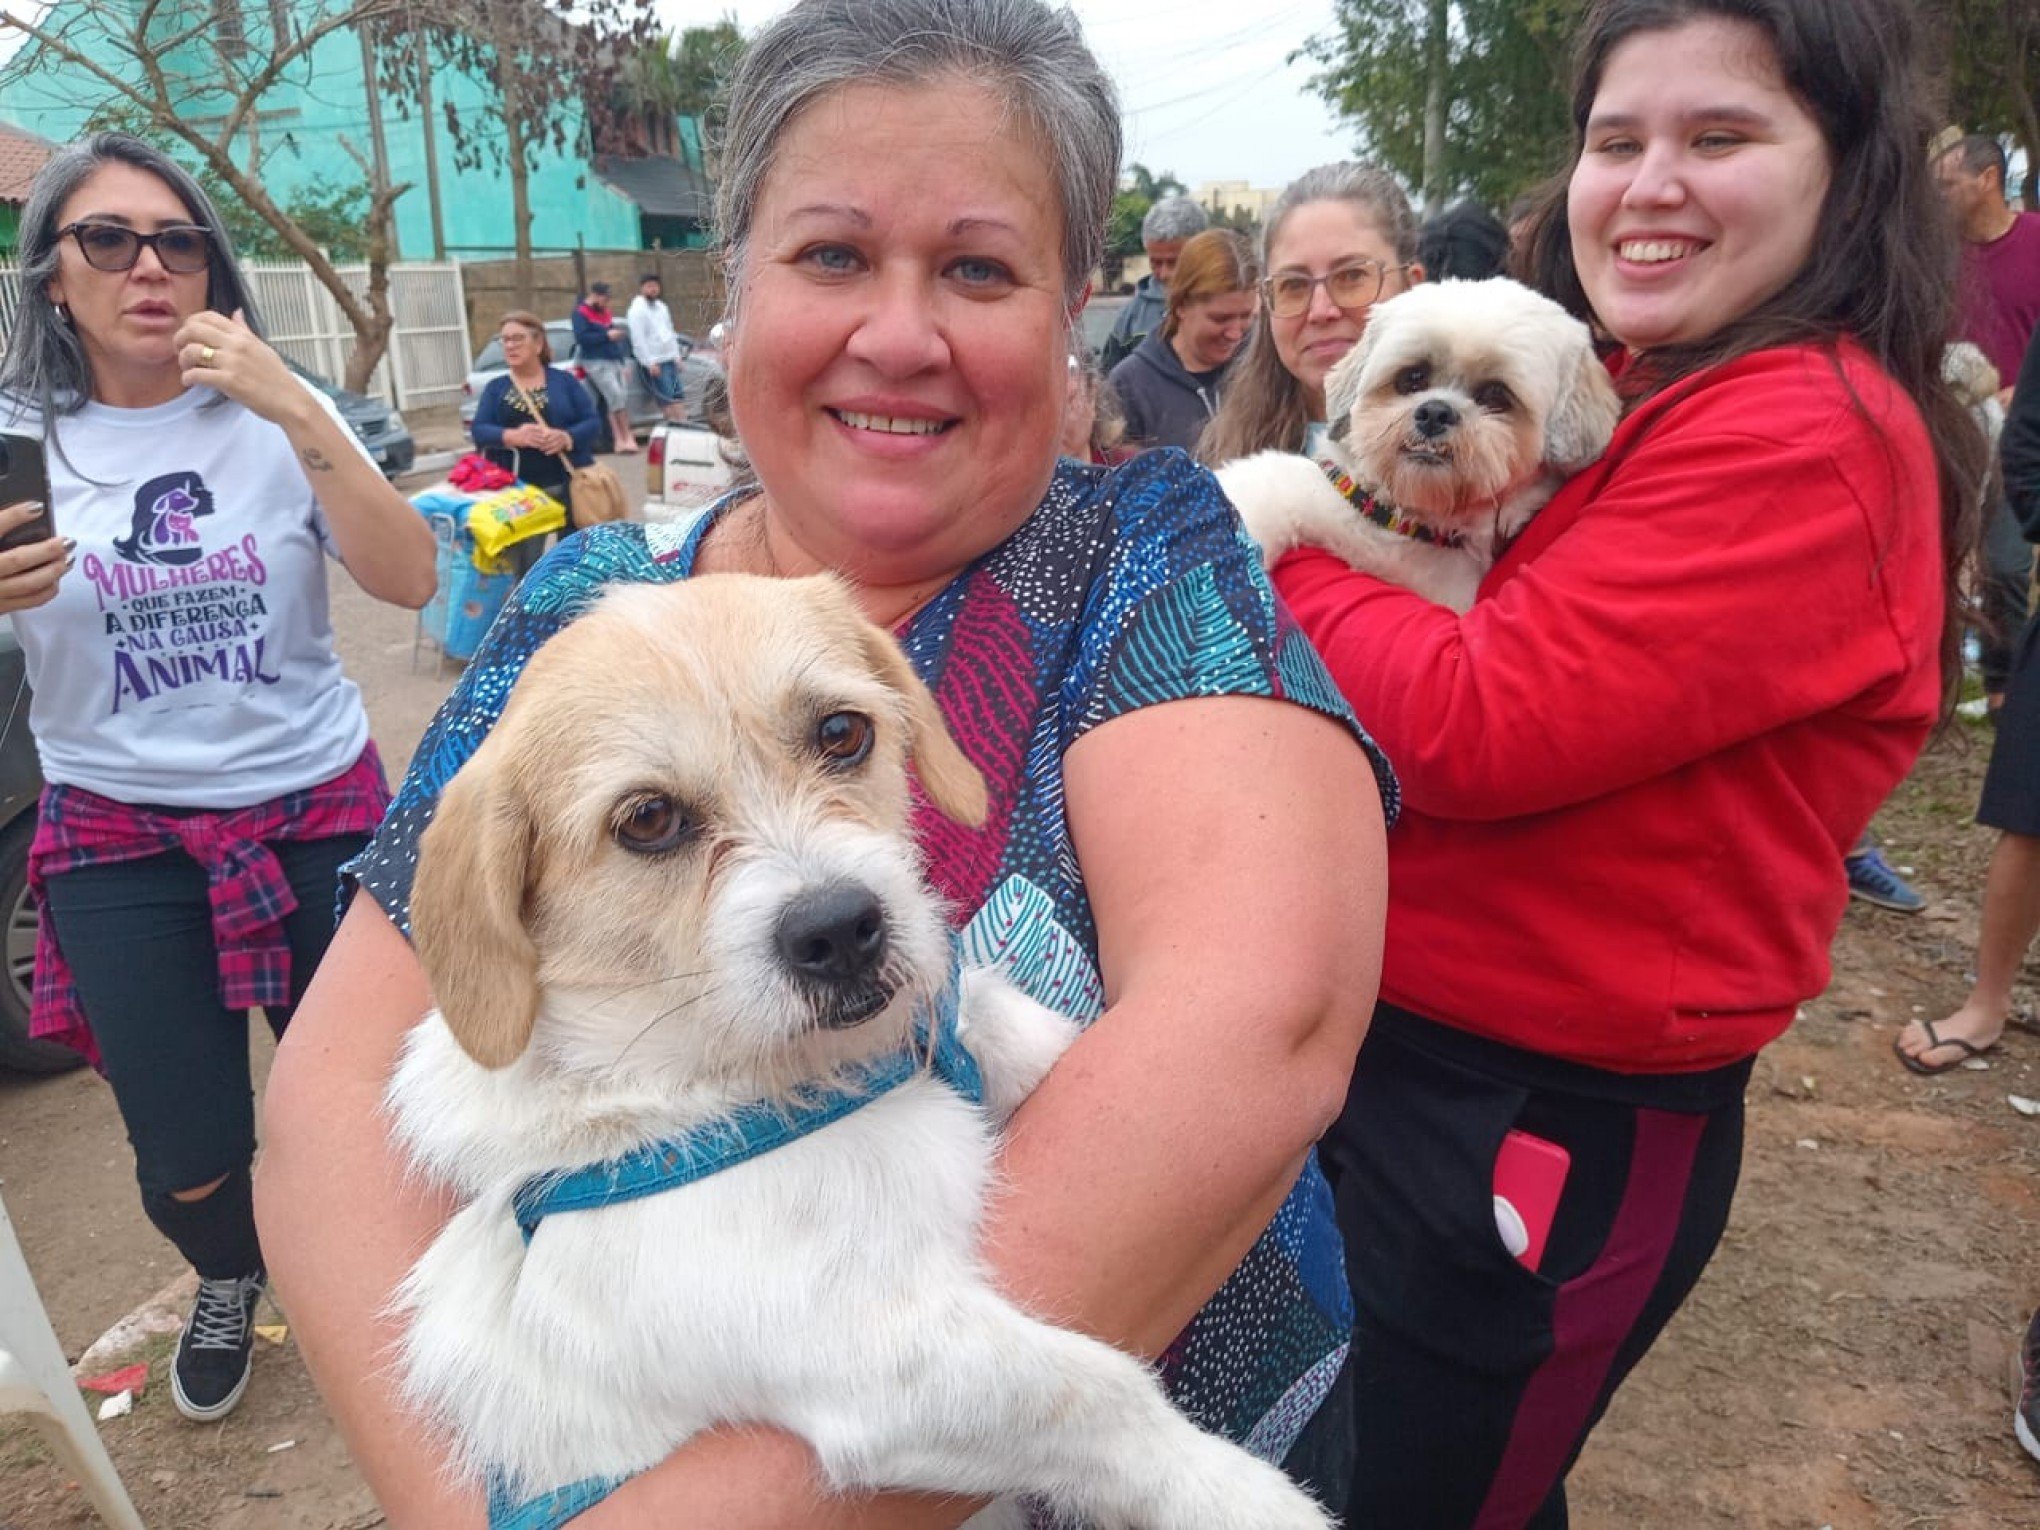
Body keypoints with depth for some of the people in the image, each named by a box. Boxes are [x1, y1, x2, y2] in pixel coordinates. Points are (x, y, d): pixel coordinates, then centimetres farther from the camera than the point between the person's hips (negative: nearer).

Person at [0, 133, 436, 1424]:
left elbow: (410, 581, -14)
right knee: (190, 1159, 3)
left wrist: (297, 412, -23)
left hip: (316, 809, 0)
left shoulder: (273, 415, -2)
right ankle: (228, 1277, 40)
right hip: (118, 838, 1)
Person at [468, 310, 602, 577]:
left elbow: (593, 421, 0)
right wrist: (513, 436, -22)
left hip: (569, 484, 0)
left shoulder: (564, 380, 7)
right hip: (517, 490, 1)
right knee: (523, 565, 1)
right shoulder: (496, 387, 10)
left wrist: (567, 438, -21)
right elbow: (478, 430, -1)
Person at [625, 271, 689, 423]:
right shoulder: (637, 309, -10)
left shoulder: (661, 306, 16)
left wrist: (677, 356, 14)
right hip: (654, 363, -8)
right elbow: (638, 339, -16)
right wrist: (650, 362, -19)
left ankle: (683, 422, 5)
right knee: (666, 398, -10)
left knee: (677, 395, 5)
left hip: (670, 359, 8)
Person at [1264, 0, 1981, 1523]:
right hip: (1414, 1051, 9)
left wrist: (1283, 559, -12)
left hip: (1549, 1125, -9)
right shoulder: (1639, 406, 9)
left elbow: (1476, 725, -27)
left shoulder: (1811, 435, -20)